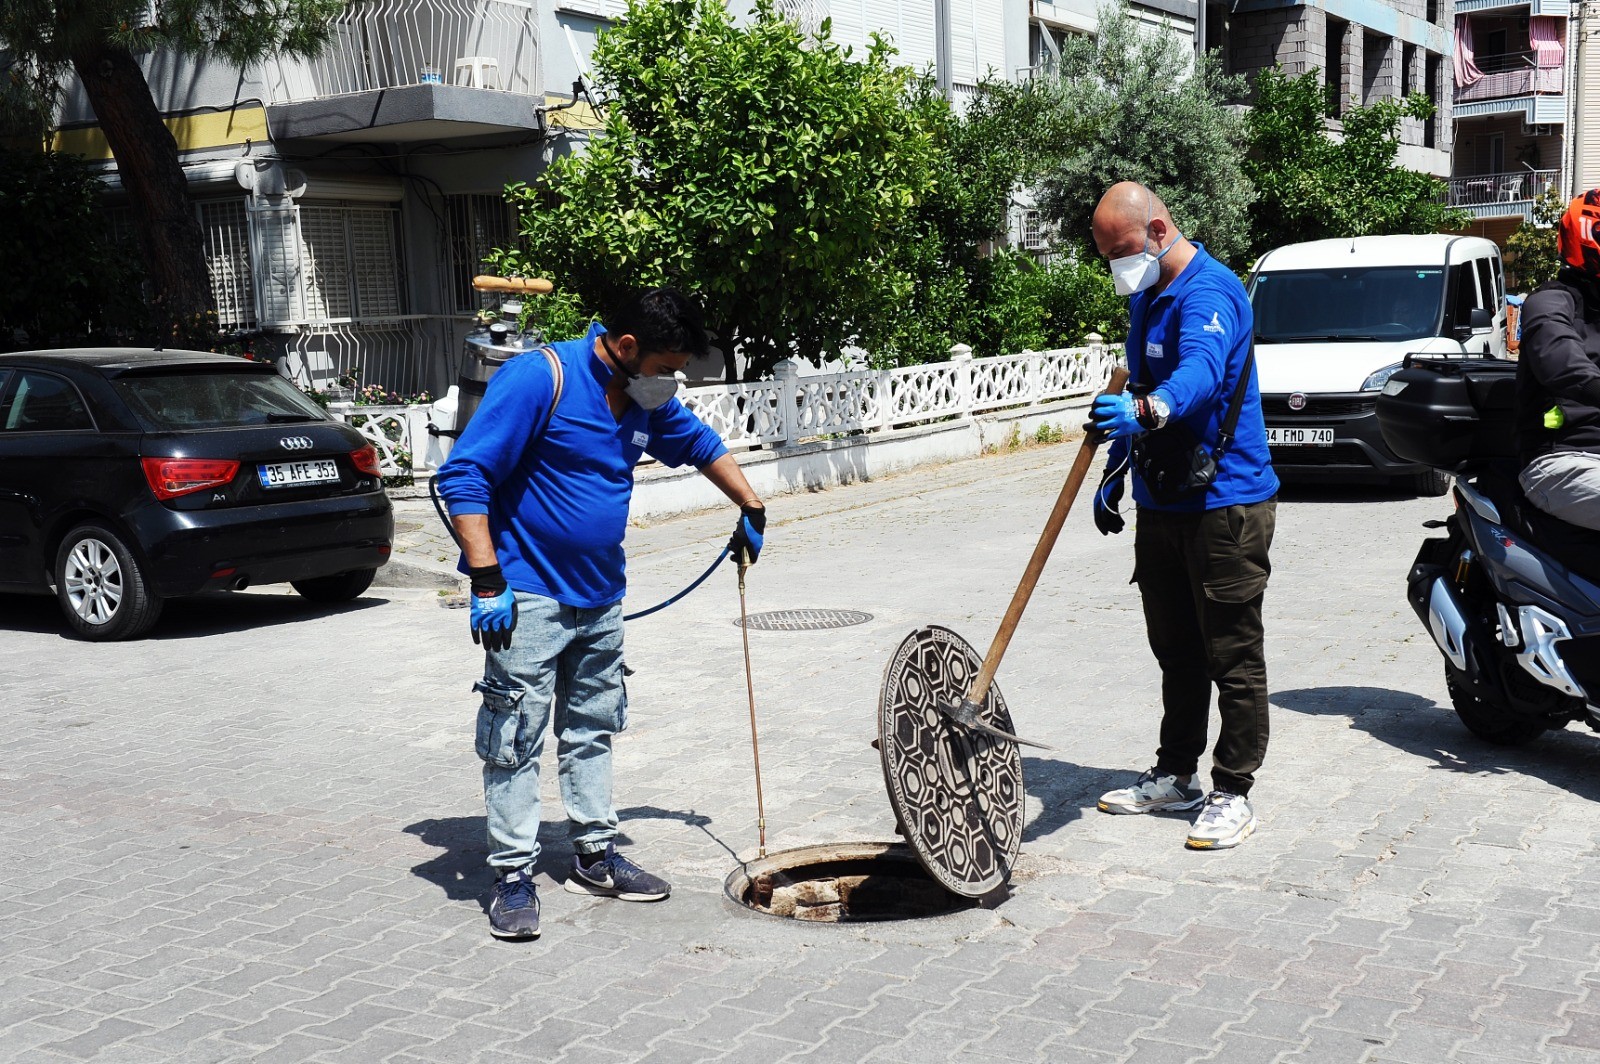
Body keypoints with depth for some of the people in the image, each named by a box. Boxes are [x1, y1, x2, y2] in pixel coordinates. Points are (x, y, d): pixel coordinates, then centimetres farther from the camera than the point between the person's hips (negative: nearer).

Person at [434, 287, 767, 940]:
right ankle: (513, 877, 7)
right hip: (528, 597, -8)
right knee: (516, 739, -3)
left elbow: (701, 445, 27)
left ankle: (596, 858, 28)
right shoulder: (538, 380, -19)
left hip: (600, 597, 8)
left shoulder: (645, 401, 6)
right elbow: (463, 476, -22)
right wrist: (487, 582, -26)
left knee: (592, 729, 16)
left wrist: (751, 511, 31)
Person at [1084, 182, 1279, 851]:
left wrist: (1148, 412, -58)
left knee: (1232, 656, 0)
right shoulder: (1147, 295, 14)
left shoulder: (1209, 293, -18)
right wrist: (1113, 473, 23)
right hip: (1161, 501, 9)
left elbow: (1201, 371, -39)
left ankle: (1233, 793, 8)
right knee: (1176, 651, 17)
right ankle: (1174, 777, 28)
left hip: (1224, 501, -9)